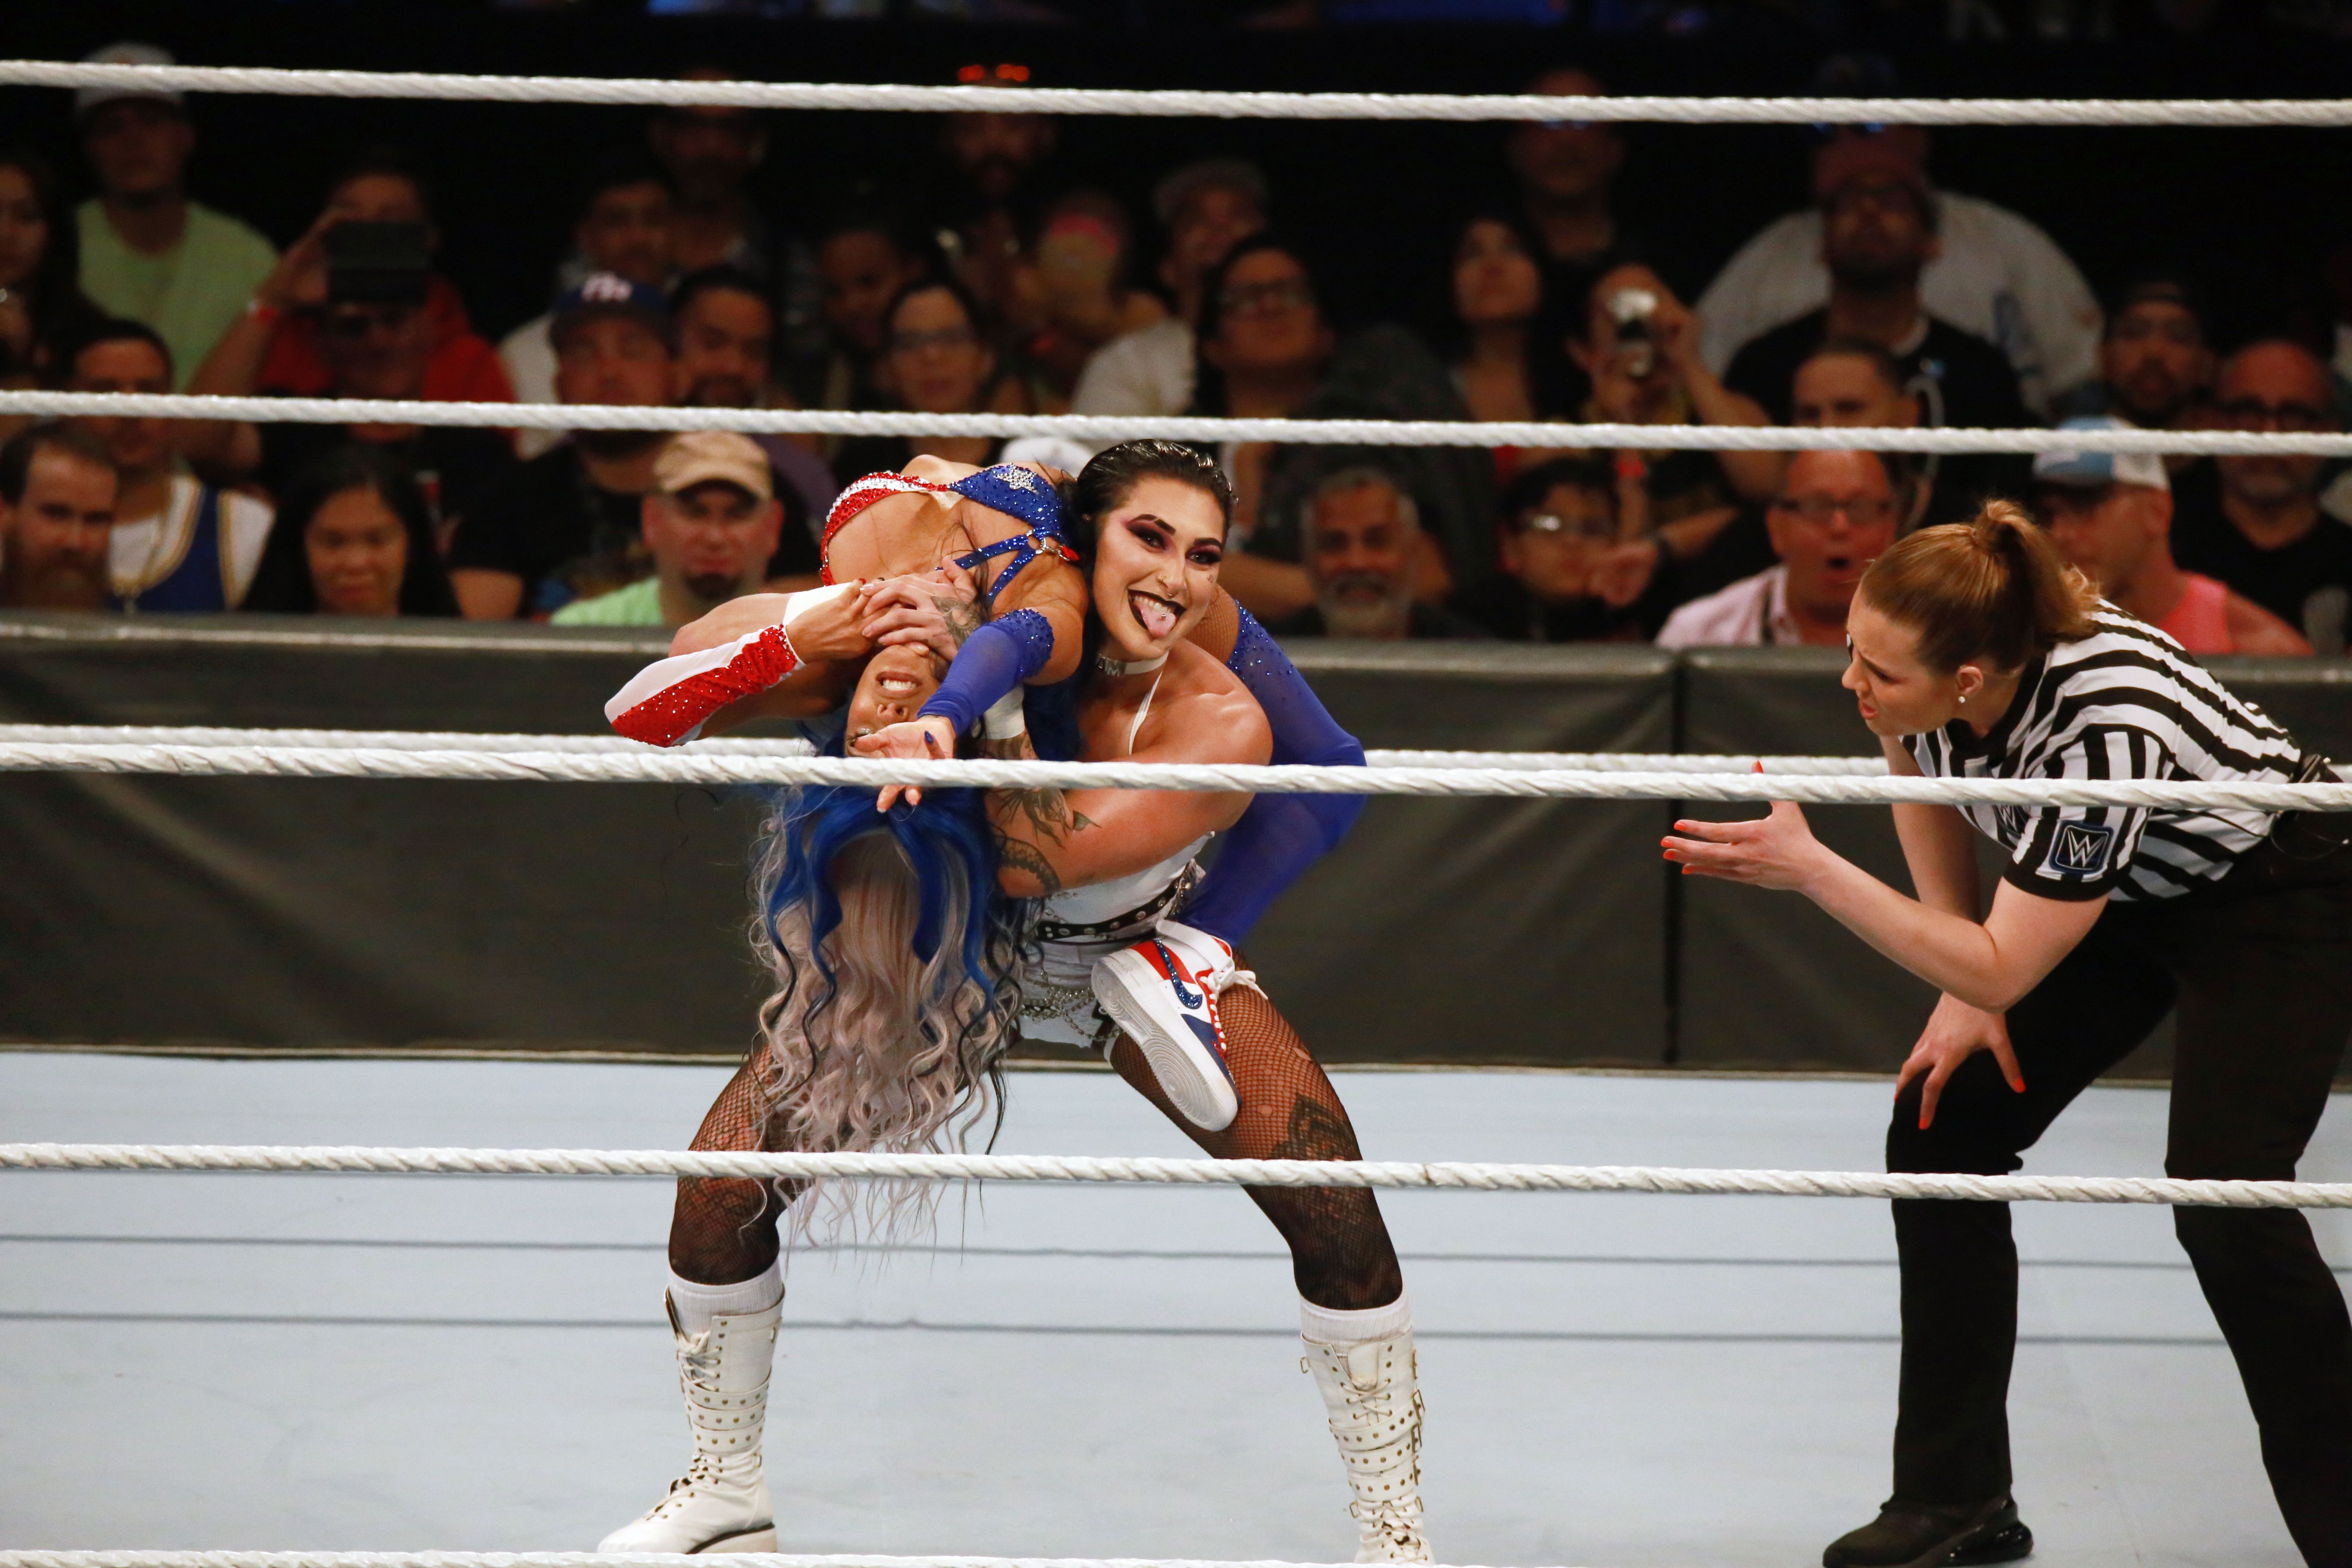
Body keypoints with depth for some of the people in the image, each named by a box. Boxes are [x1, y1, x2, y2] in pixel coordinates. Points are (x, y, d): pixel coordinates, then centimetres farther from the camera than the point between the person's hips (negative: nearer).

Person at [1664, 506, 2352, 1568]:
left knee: (2222, 1197, -22)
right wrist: (1960, 992, -1)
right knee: (1939, 1128, -2)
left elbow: (2000, 971, -33)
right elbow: (1920, 774, 5)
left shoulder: (2101, 728, -40)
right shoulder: (1926, 674, -21)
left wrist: (1806, 869, -35)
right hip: (2120, 892, 8)